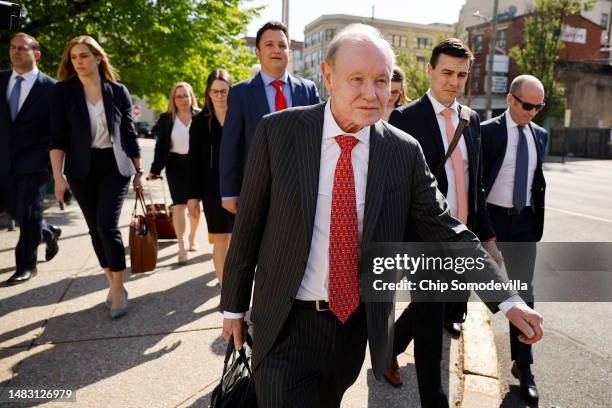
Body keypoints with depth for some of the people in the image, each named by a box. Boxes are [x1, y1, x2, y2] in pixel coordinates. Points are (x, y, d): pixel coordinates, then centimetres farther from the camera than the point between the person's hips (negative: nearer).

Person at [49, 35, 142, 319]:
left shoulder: (118, 91, 0)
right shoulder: (63, 91, 0)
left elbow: (130, 134, 5)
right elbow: (57, 137, -4)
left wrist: (138, 172, 6)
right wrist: (58, 176, -12)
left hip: (114, 166, -2)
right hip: (81, 169, 2)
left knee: (107, 226, -12)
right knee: (95, 229, 8)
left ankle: (118, 288, 3)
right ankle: (113, 283, 23)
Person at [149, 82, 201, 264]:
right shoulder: (166, 118, 2)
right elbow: (160, 146, 3)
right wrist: (155, 170, -1)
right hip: (175, 165, -1)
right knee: (179, 205, -7)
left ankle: (192, 238, 34)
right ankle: (181, 247, -2)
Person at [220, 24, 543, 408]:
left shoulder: (405, 151, -6)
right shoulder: (278, 131, -10)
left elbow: (447, 230, -2)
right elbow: (248, 225, -5)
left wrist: (507, 298, -10)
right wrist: (234, 305, 1)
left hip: (358, 322, 3)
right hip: (285, 323, -2)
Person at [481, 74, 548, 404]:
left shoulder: (540, 135, 8)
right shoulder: (488, 131, -8)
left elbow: (538, 181, 13)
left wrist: (538, 223, 9)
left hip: (523, 221, 4)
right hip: (491, 217, -4)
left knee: (524, 292, 3)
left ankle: (523, 365, 13)